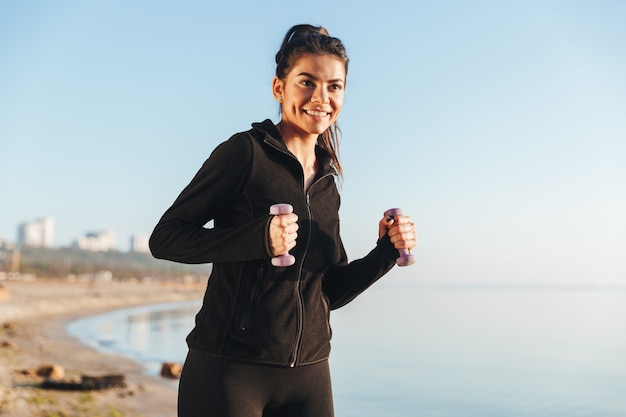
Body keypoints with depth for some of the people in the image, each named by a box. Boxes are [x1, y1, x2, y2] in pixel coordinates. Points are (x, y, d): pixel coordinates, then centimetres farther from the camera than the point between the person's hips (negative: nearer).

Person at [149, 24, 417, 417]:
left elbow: (330, 292, 13)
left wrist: (386, 251, -1)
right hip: (229, 370, -5)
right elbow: (165, 238, -10)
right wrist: (259, 239, -22)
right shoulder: (246, 152, -8)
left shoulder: (327, 184, 10)